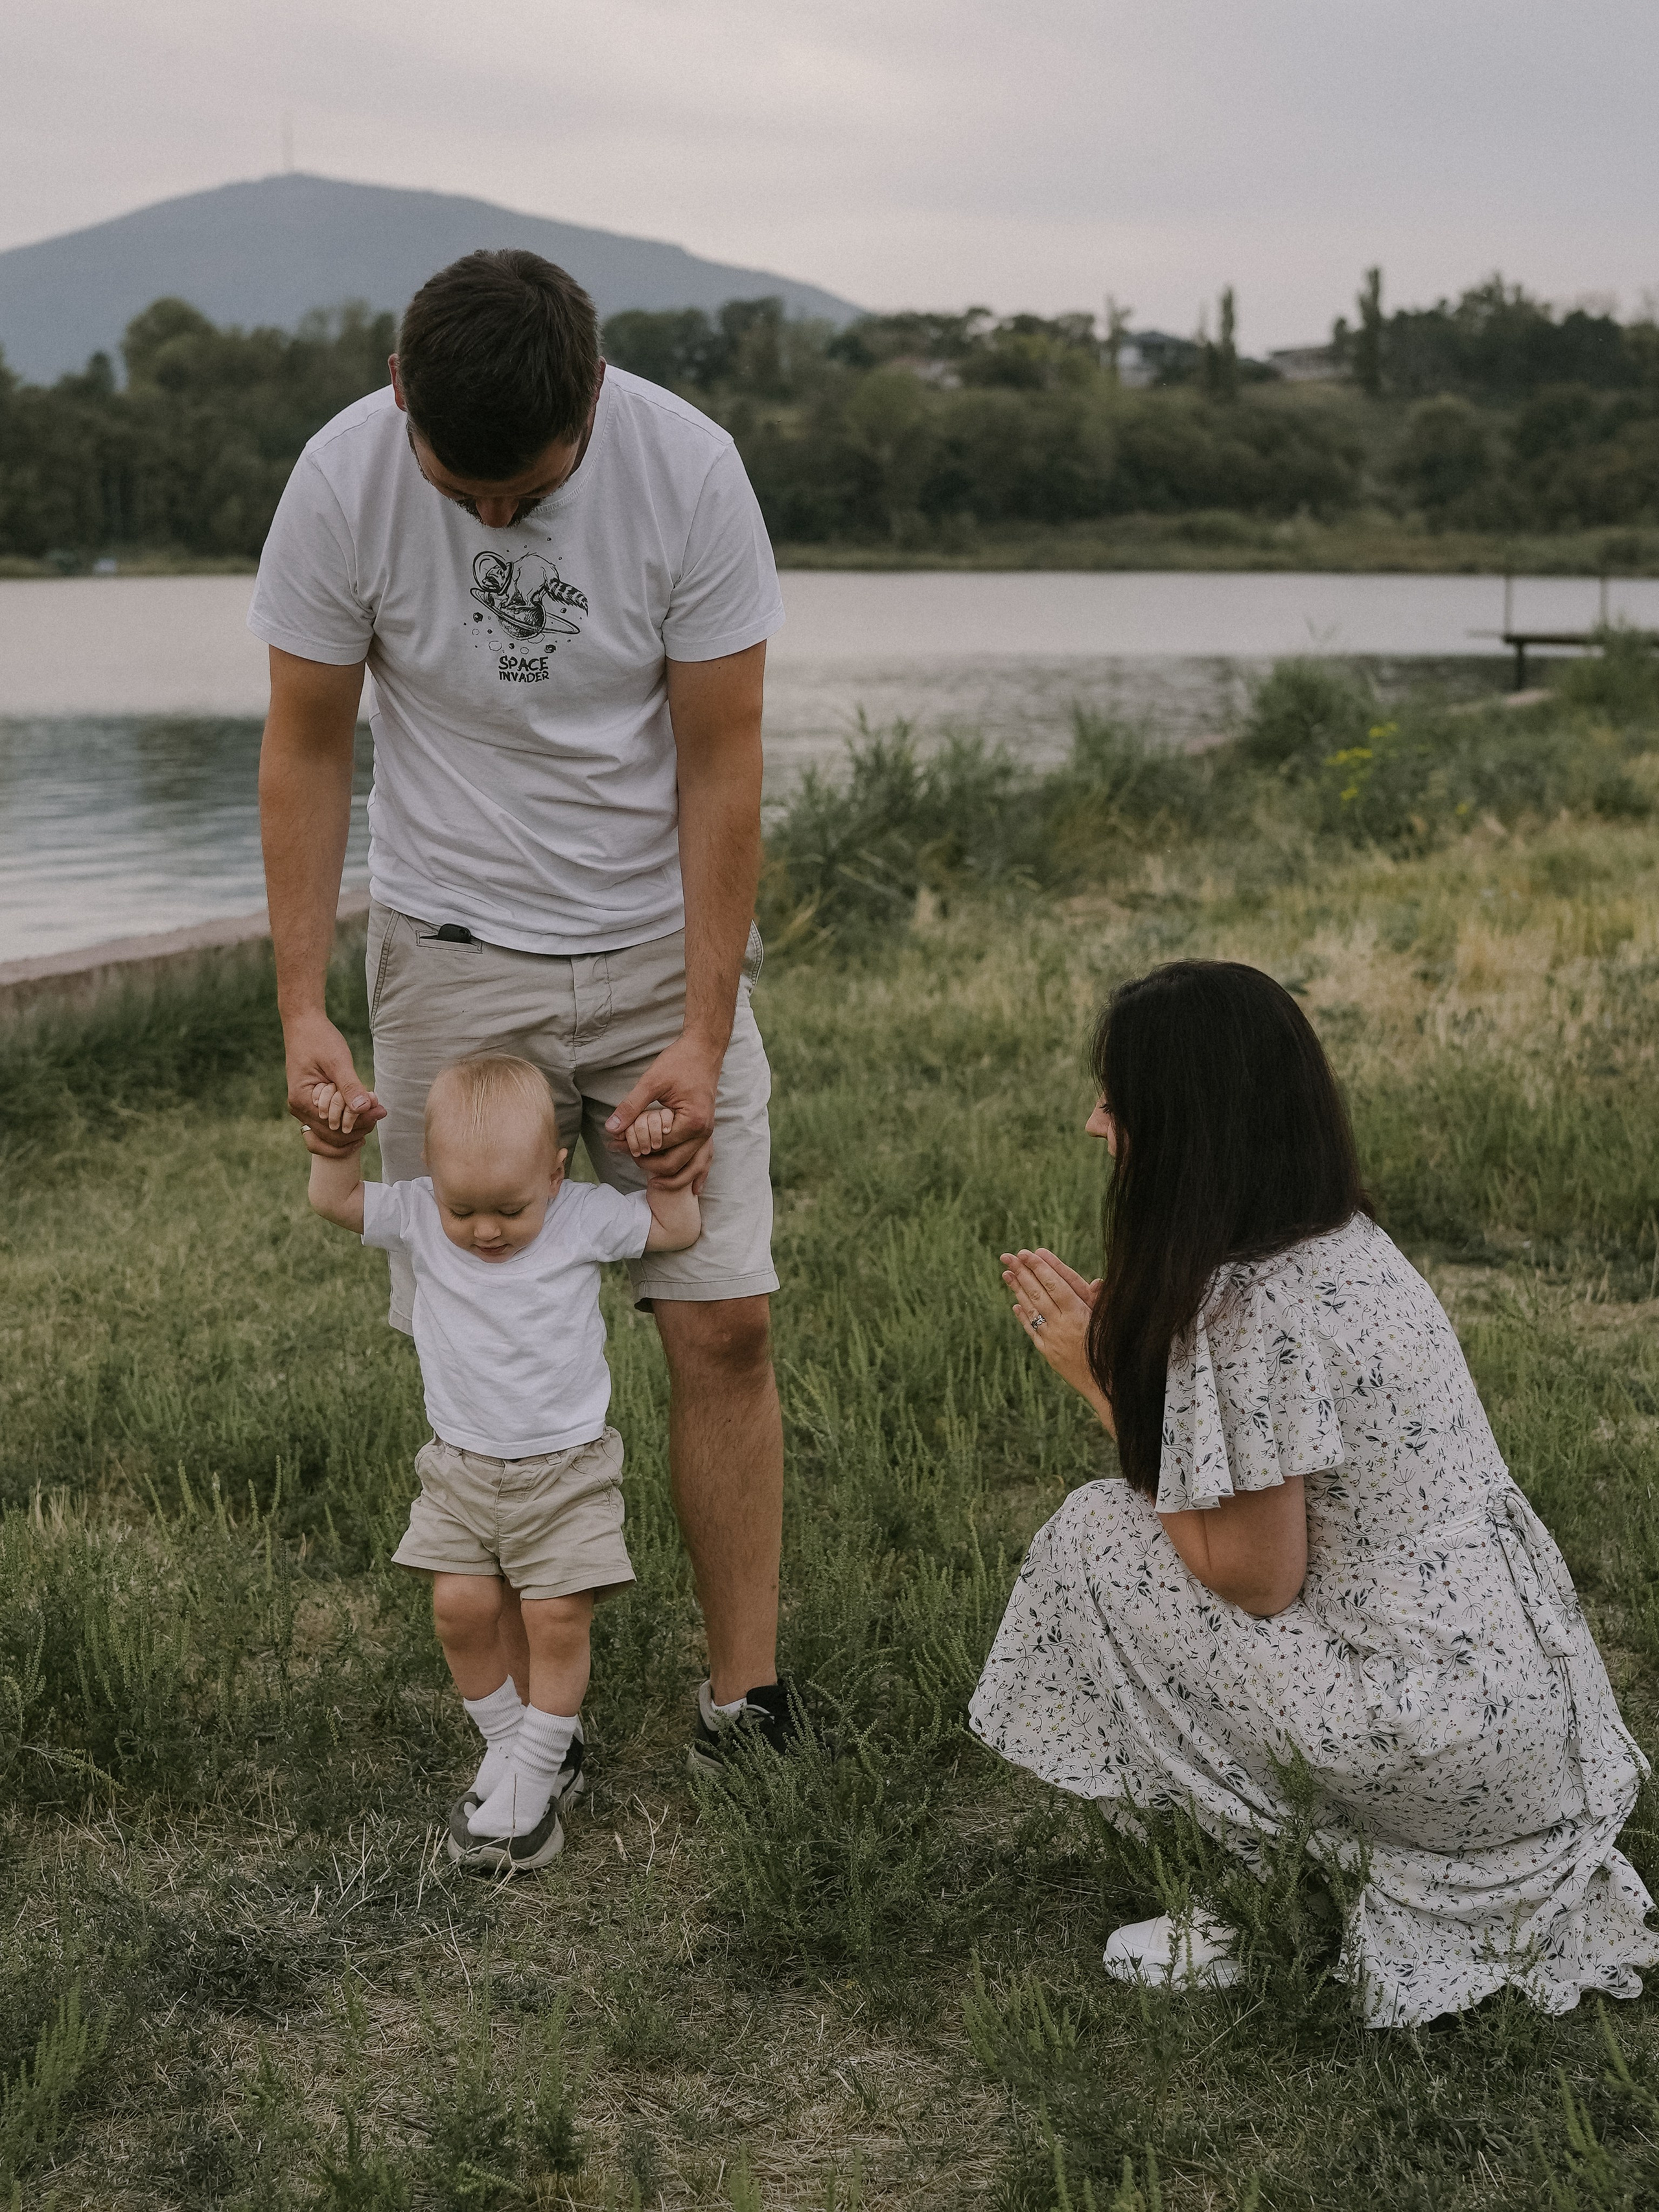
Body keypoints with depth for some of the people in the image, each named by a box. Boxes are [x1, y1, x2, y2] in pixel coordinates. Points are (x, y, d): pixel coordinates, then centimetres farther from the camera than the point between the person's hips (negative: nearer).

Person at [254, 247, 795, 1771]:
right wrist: (302, 1006, -8)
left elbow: (721, 762, -10)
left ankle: (747, 1704, 7)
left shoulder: (689, 469, -16)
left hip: (664, 944, 0)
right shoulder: (344, 479, -14)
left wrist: (705, 1033, -13)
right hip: (455, 956, 0)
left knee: (726, 1322, -5)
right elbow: (307, 749, -3)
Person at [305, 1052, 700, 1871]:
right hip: (463, 1466, 3)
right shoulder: (419, 1218, -8)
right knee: (461, 1606, -4)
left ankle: (536, 1775, 7)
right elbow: (335, 1202, 0)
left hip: (565, 1466, -2)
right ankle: (509, 1746, 17)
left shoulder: (584, 1216, -11)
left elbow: (677, 1230, 1)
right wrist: (336, 1145, -17)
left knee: (556, 1616, -8)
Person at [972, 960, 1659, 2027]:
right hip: (1539, 1701, 9)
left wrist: (1102, 1385, -7)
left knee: (1096, 1538, -5)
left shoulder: (1251, 1311, -20)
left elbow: (1256, 1577, -14)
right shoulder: (1351, 1246, 8)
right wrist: (1120, 1343, 11)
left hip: (1445, 1752, -9)